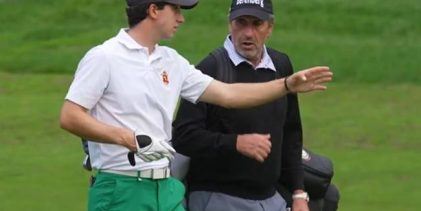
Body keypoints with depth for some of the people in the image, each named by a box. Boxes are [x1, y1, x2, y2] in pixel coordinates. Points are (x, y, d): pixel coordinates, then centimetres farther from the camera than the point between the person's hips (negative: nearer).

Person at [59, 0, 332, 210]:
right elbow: (70, 117, -12)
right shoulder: (104, 58, -8)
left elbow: (227, 94, 17)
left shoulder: (172, 62, 13)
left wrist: (288, 84, 10)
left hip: (167, 189, 7)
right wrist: (131, 140, -20)